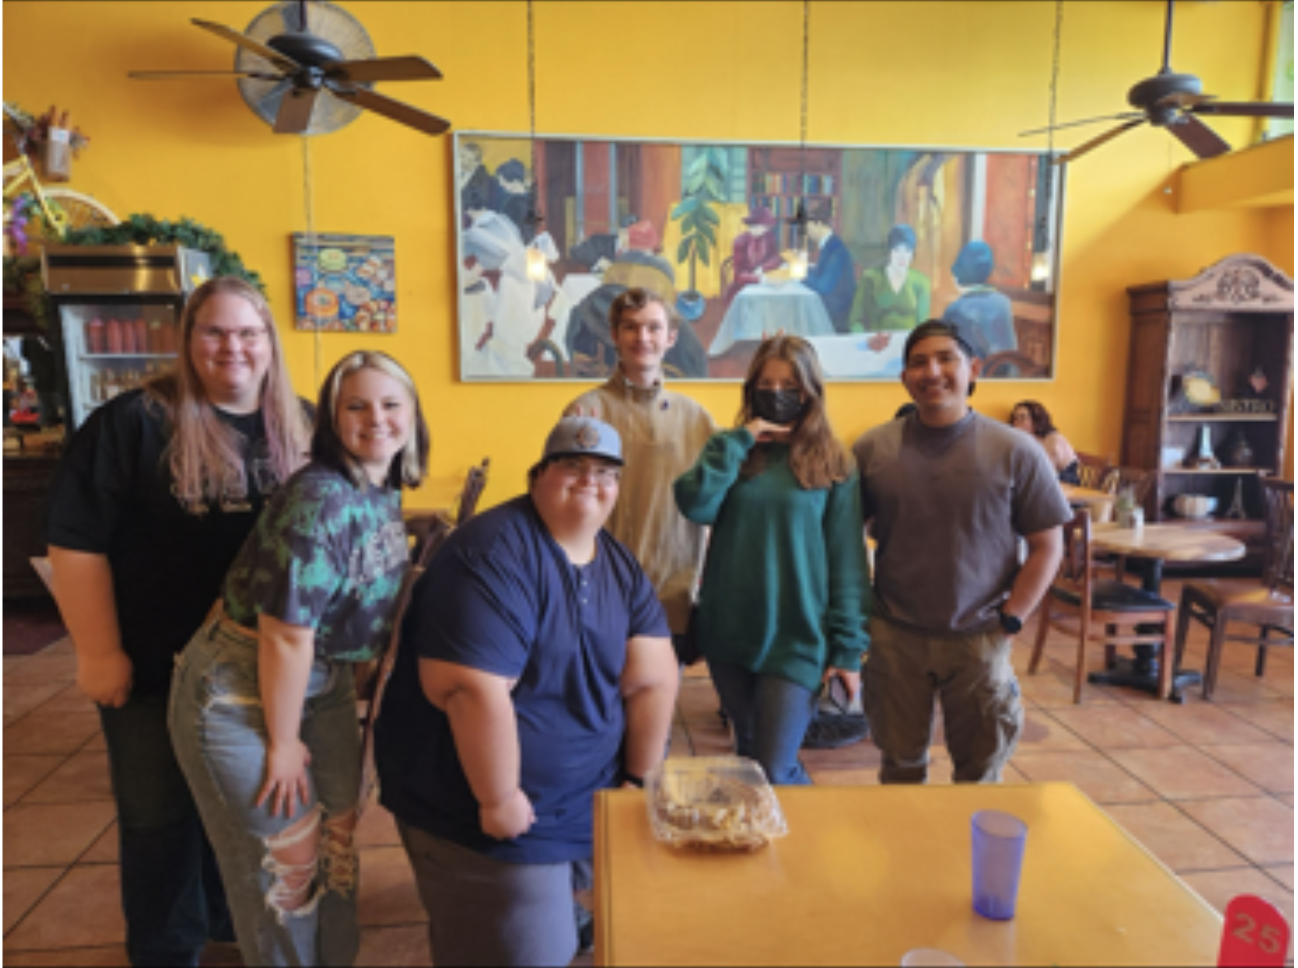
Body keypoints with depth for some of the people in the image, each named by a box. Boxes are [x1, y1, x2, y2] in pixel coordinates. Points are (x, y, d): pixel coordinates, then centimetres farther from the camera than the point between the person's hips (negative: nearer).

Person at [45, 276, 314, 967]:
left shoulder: (300, 428, 0)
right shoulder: (134, 422, -12)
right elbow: (76, 542, -13)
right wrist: (99, 652, -13)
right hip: (159, 666, -3)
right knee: (161, 814, 14)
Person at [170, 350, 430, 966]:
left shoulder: (385, 493, -2)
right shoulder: (318, 500, -29)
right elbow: (286, 633, -26)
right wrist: (282, 740, -16)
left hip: (322, 683, 8)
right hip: (239, 694, -8)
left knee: (339, 837, 20)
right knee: (287, 860, 9)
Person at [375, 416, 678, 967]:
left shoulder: (621, 568, 1)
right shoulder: (496, 555, -24)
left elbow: (652, 679, -2)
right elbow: (472, 691, -31)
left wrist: (639, 780, -6)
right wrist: (499, 800, -24)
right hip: (476, 809, -7)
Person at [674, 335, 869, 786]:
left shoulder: (832, 465, -1)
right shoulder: (731, 450, 5)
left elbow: (848, 565, -1)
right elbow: (695, 505, -14)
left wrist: (848, 650, -3)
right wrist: (738, 440, -13)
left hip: (796, 642, -3)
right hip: (728, 635, 3)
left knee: (774, 773, -6)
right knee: (750, 755, 20)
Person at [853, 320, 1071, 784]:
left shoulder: (1015, 452, -6)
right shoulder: (873, 448, -2)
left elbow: (1046, 545, -1)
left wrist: (1009, 622, -6)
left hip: (978, 640, -1)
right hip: (895, 637, 1)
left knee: (980, 771, 14)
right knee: (901, 767, 16)